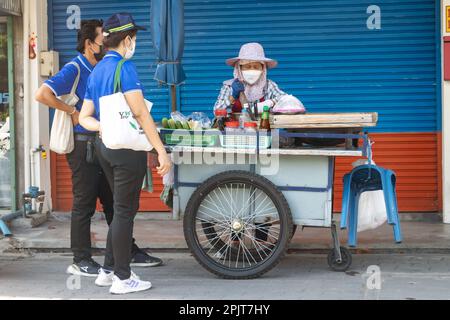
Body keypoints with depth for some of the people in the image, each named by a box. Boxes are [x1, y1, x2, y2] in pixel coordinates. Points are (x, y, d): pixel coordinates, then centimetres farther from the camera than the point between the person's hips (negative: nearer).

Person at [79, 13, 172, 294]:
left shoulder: (96, 71, 14)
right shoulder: (124, 66, -14)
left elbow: (85, 117, 13)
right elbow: (140, 112, -19)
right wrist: (162, 152, -19)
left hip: (105, 145, 9)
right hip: (127, 146, -9)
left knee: (123, 209, 18)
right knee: (125, 211, -1)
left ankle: (108, 270, 24)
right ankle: (123, 279, 6)